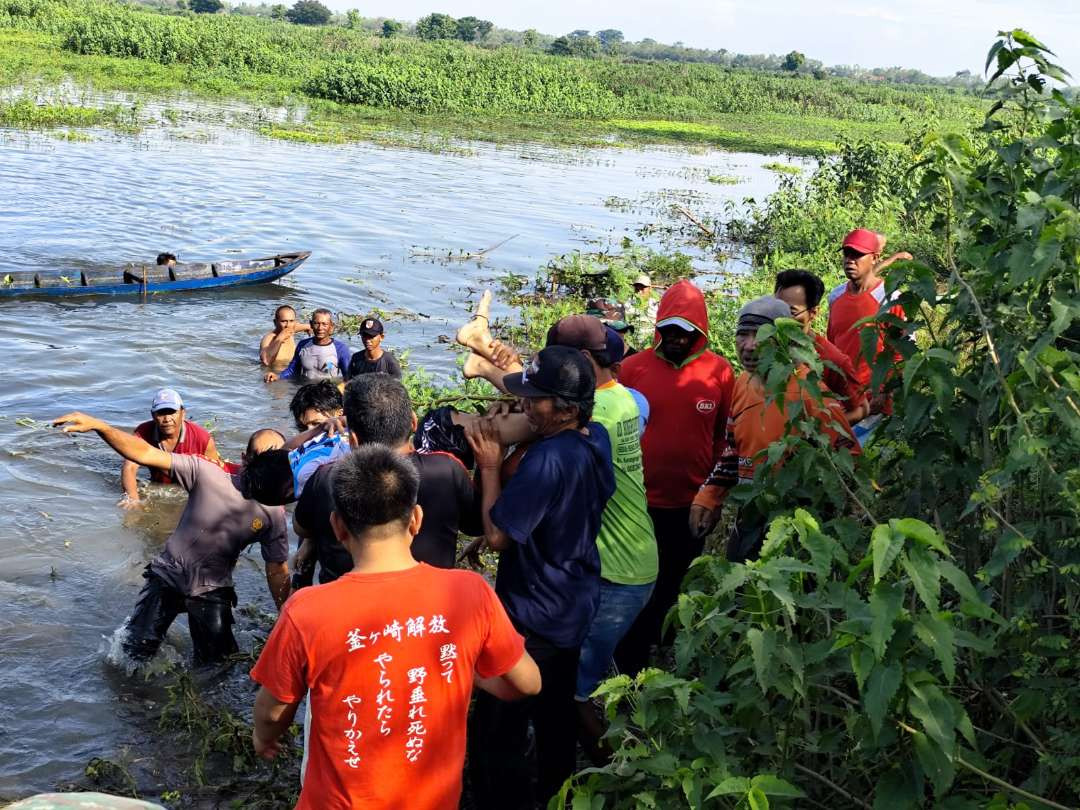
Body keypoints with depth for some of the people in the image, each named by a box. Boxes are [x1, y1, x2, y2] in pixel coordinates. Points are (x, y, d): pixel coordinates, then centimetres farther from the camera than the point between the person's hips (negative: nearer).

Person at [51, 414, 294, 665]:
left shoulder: (273, 513, -12)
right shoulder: (207, 475, -19)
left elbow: (277, 571, -2)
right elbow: (144, 454, -24)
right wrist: (97, 425, -35)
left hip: (212, 591, 1)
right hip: (168, 577, -1)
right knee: (135, 653, -1)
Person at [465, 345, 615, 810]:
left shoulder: (548, 459, -29)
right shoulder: (597, 438, -3)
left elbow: (497, 536, -24)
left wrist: (489, 467, -15)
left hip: (534, 620, -10)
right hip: (574, 608, 10)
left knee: (495, 735, 0)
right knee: (556, 716, 27)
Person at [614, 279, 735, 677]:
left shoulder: (720, 372, -5)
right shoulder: (633, 368, -6)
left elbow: (725, 438, 1)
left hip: (692, 506, 1)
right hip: (639, 504, 0)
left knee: (673, 589, 16)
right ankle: (630, 674, 29)